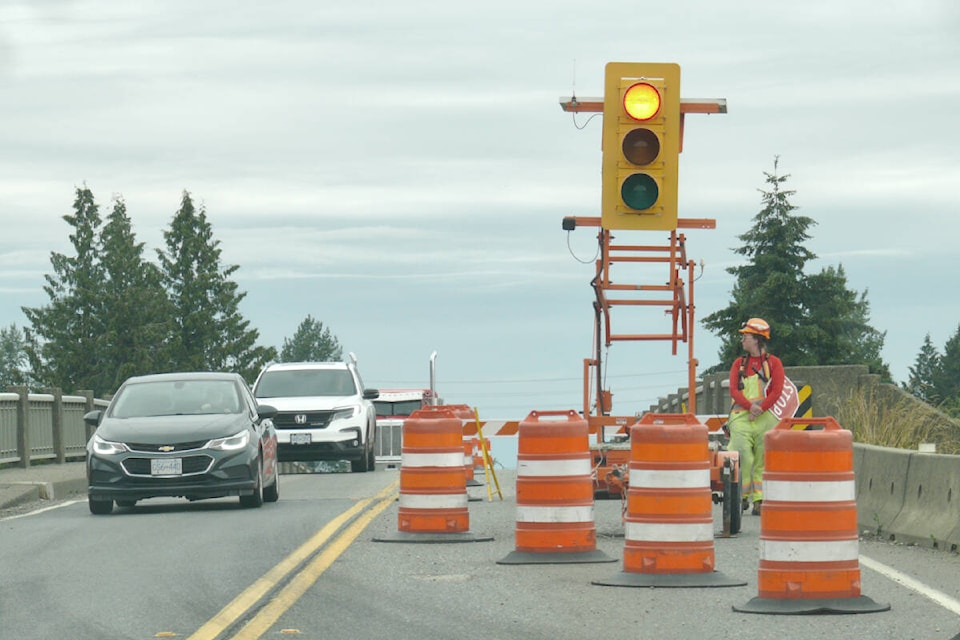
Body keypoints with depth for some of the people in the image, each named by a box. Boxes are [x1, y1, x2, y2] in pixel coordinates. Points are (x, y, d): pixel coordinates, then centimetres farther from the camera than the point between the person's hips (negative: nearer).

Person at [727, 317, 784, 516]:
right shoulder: (739, 363, 14)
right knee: (743, 457, -11)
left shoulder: (773, 363, 7)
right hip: (741, 417, 1)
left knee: (762, 461, -1)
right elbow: (733, 390, 2)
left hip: (765, 418, -1)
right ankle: (743, 497, 2)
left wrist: (760, 409, -15)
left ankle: (759, 501, 4)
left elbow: (776, 391, -2)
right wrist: (750, 406, -15)